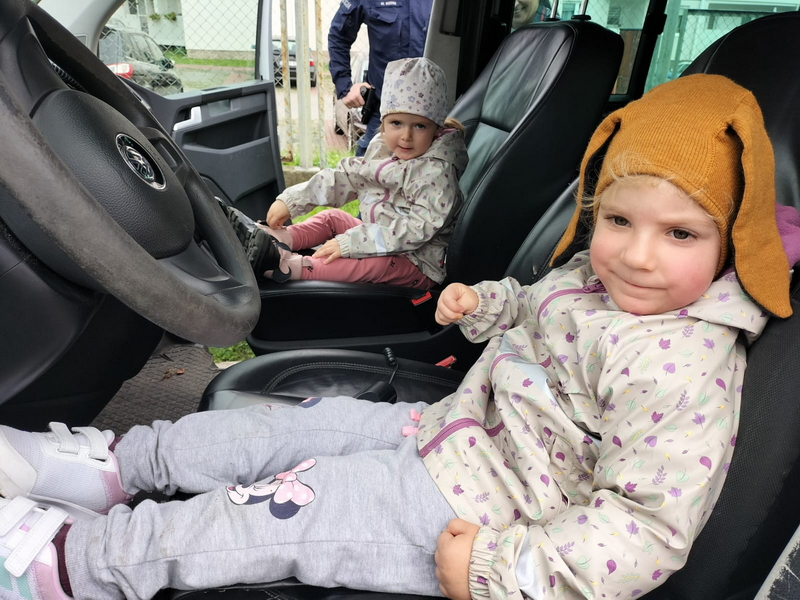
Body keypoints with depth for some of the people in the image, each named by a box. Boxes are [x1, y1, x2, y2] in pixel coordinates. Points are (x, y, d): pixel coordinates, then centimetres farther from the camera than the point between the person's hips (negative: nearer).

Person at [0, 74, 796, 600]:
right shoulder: (595, 277, 0)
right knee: (295, 427, 6)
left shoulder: (680, 369, -26)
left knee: (287, 512, -8)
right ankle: (114, 463, 26)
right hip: (453, 429, 8)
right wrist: (484, 303, 3)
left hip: (472, 513, -8)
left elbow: (649, 528, -26)